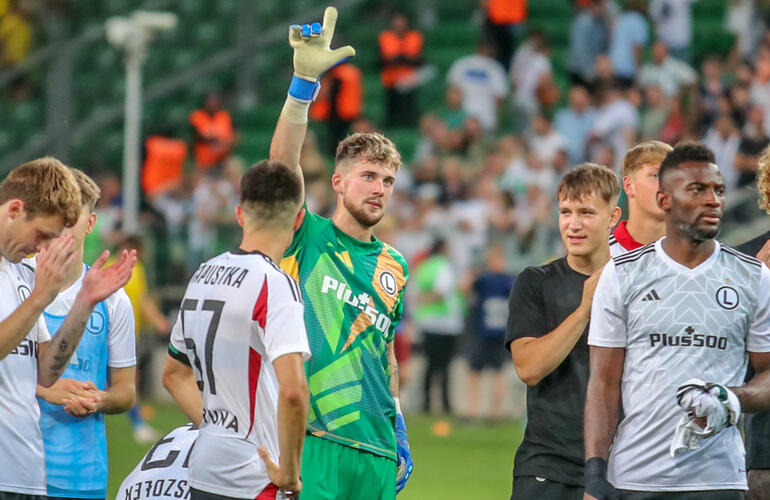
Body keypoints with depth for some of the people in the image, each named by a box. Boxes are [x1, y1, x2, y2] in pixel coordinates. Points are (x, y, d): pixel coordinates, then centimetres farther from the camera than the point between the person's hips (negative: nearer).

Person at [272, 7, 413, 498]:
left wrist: (399, 430, 20)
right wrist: (305, 81, -24)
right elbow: (283, 161, -13)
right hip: (311, 439, -5)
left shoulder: (394, 266, 16)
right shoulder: (308, 239, 2)